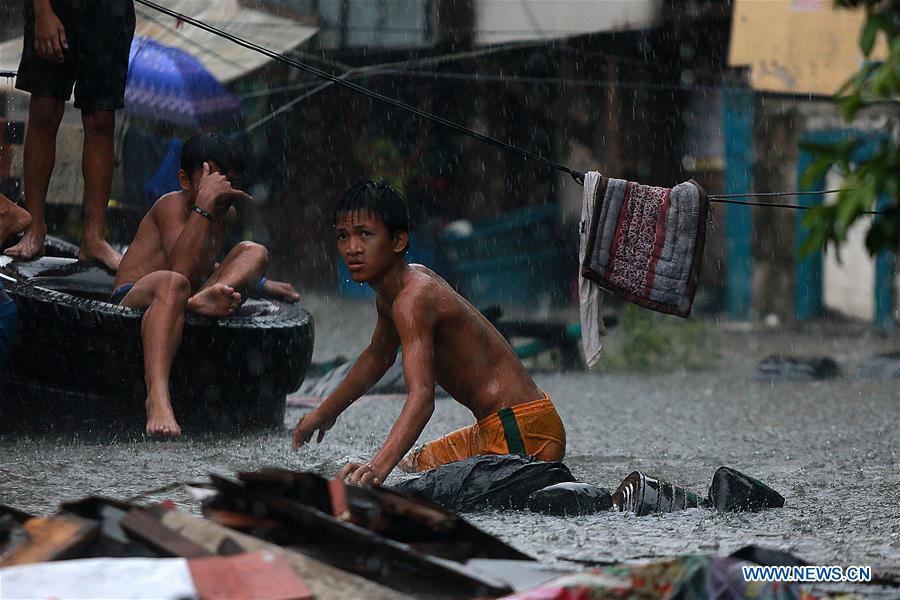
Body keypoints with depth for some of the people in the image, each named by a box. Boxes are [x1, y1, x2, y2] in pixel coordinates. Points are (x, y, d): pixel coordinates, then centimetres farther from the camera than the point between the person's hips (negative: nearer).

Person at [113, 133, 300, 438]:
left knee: (253, 251, -1)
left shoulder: (227, 214, 17)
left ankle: (208, 298, -35)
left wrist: (259, 283, 30)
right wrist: (204, 203, -27)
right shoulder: (172, 205, -8)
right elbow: (183, 268, -25)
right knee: (173, 283, -41)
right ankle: (157, 395, -57)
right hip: (132, 300, -7)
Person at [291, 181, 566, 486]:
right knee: (414, 463, 30)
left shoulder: (414, 298, -23)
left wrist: (380, 465, -50)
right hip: (491, 429, 11)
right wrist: (324, 413, 44)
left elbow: (422, 397, -36)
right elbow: (377, 357, 32)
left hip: (521, 432, -11)